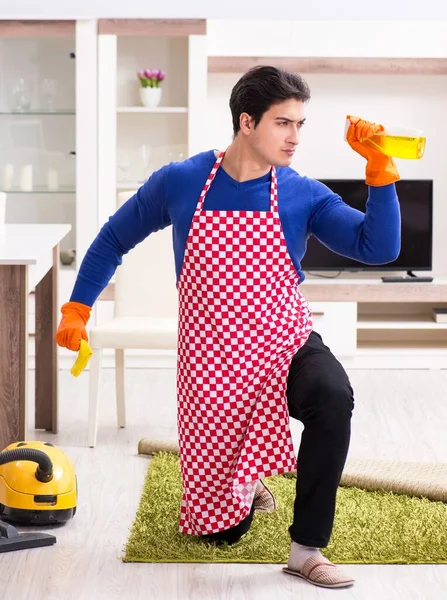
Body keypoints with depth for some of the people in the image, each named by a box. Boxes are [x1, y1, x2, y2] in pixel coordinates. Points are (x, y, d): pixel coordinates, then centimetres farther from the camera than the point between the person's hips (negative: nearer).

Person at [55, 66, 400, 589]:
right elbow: (113, 239, 7)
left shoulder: (304, 195, -6)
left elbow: (379, 248, -15)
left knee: (333, 396, -38)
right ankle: (243, 491, 49)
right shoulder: (179, 183, -7)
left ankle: (307, 548, -25)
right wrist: (77, 309, 3)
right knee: (220, 534, 9)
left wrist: (379, 167, -23)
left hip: (286, 346, 0)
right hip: (211, 361, 0)